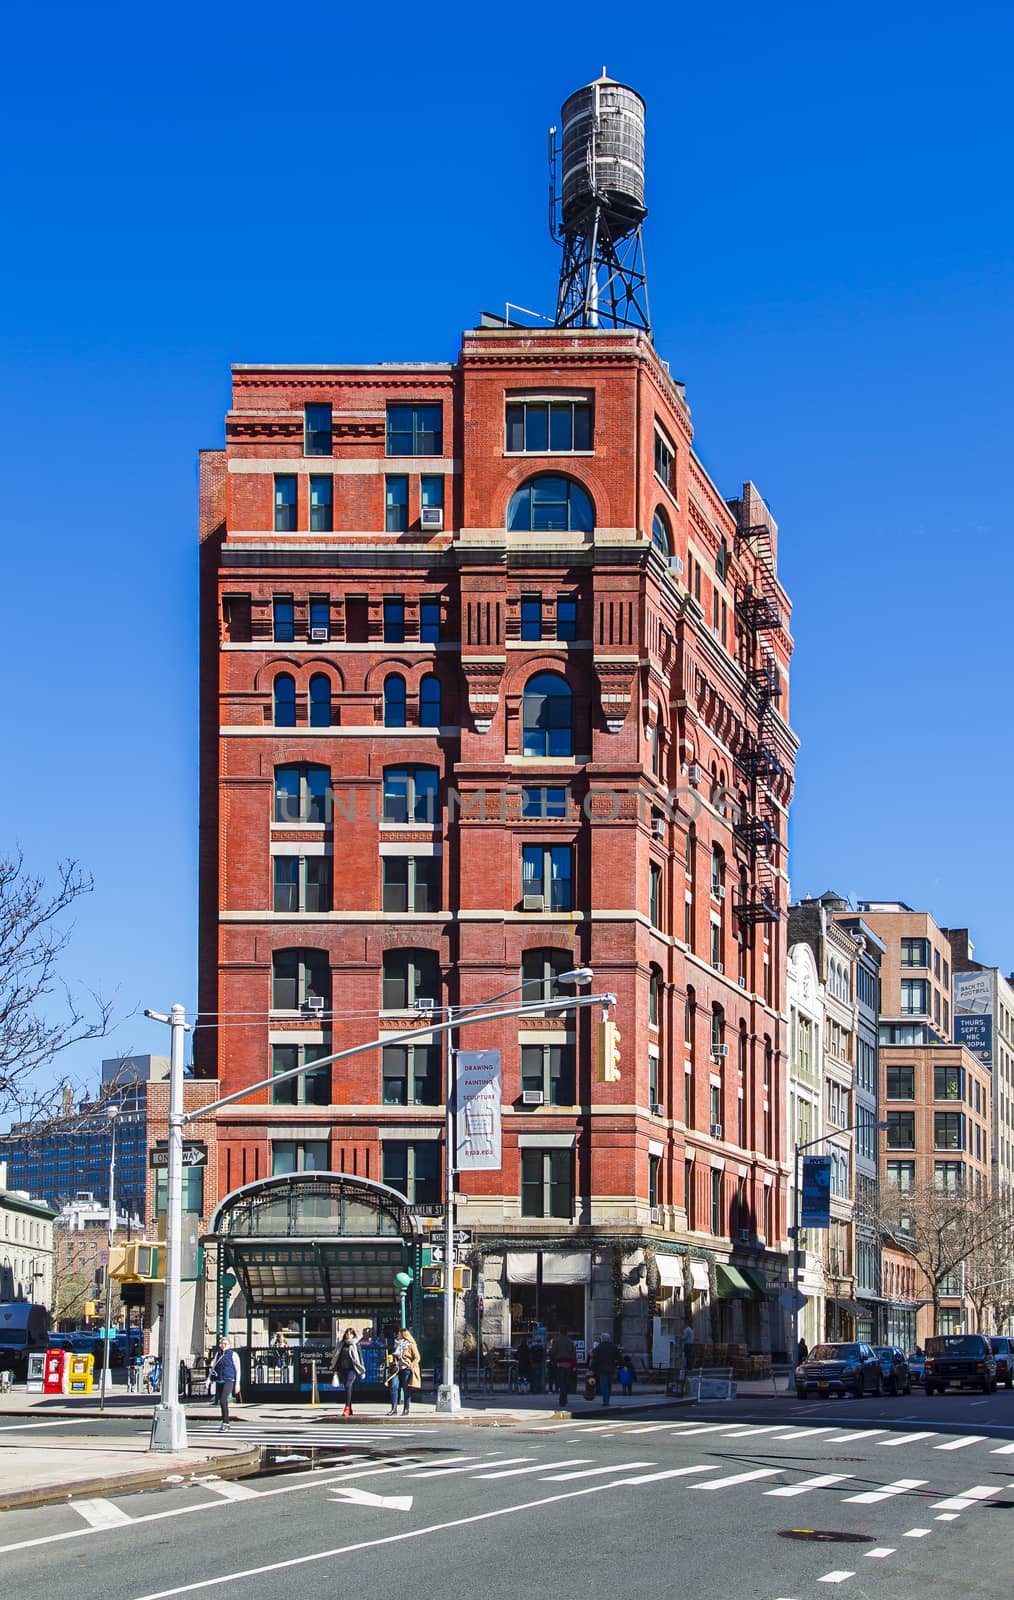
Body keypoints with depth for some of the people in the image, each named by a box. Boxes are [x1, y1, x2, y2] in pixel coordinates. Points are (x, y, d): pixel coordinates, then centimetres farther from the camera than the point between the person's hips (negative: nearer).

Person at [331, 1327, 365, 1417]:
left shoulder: (355, 1345, 0)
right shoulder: (342, 1344, 13)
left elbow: (359, 1358, 1)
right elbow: (336, 1357, 18)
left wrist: (362, 1371, 0)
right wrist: (334, 1370, 15)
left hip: (352, 1369, -5)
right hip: (343, 1369, 5)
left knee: (348, 1386, -18)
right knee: (347, 1389, 8)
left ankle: (347, 1408, -21)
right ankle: (350, 1410, 14)